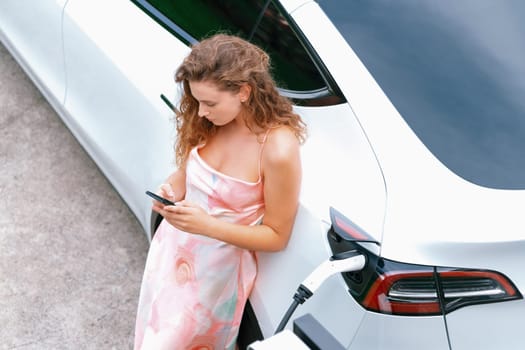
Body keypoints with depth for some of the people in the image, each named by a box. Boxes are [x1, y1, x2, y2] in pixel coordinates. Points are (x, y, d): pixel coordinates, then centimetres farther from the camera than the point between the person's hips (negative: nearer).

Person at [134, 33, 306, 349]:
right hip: (172, 246, 6)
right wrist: (171, 192, -17)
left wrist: (208, 225, -30)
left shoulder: (278, 149, -29)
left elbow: (277, 237, -20)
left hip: (216, 268, -6)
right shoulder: (208, 123, -12)